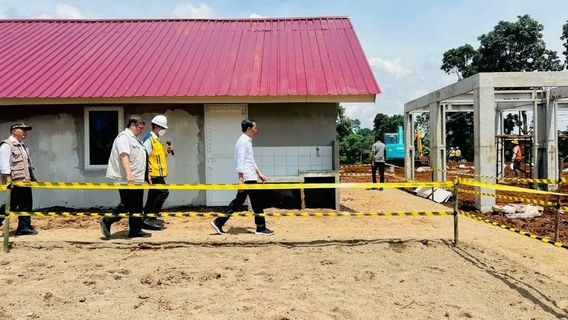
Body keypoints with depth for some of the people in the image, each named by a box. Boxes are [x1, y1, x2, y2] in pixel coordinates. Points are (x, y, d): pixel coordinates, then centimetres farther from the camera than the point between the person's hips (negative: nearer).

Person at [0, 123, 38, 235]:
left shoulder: (23, 146, 21)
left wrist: (32, 178, 18)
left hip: (25, 181, 8)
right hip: (15, 182, -8)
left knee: (26, 205, 7)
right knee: (12, 205, -3)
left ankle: (24, 227, 11)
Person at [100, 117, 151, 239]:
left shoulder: (134, 139, 21)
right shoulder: (123, 137, -10)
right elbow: (124, 156, -23)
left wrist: (146, 175, 26)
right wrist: (129, 174, -32)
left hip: (136, 179, 10)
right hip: (126, 180, -10)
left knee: (136, 206, 10)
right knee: (127, 205, -8)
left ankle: (135, 230, 16)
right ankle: (107, 221, 8)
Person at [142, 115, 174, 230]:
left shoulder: (156, 140, 20)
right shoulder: (149, 139, -11)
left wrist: (167, 151, 10)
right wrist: (147, 174, -23)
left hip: (158, 174, 10)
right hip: (154, 174, -10)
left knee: (153, 197, 12)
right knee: (163, 192, -13)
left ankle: (147, 219, 19)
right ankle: (150, 218, -9)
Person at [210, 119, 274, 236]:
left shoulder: (247, 141, 20)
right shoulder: (243, 141, -12)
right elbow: (240, 160, -19)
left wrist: (259, 173, 26)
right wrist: (241, 177, -23)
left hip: (250, 176, 10)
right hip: (248, 178, -10)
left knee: (239, 201, 10)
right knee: (257, 202, -1)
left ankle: (218, 222, 12)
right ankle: (261, 228, 8)